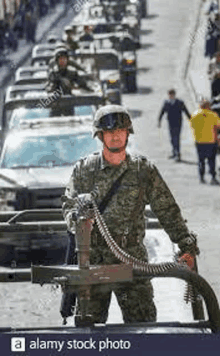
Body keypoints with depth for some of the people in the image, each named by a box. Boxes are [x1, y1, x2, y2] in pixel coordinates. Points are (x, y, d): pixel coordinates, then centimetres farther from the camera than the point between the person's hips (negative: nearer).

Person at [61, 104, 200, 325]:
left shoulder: (144, 170, 3)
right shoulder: (84, 169, 4)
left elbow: (167, 210, 7)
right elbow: (69, 204, 7)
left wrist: (186, 245, 2)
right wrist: (76, 218, -17)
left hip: (132, 257, 0)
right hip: (92, 259, 0)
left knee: (143, 321, -4)